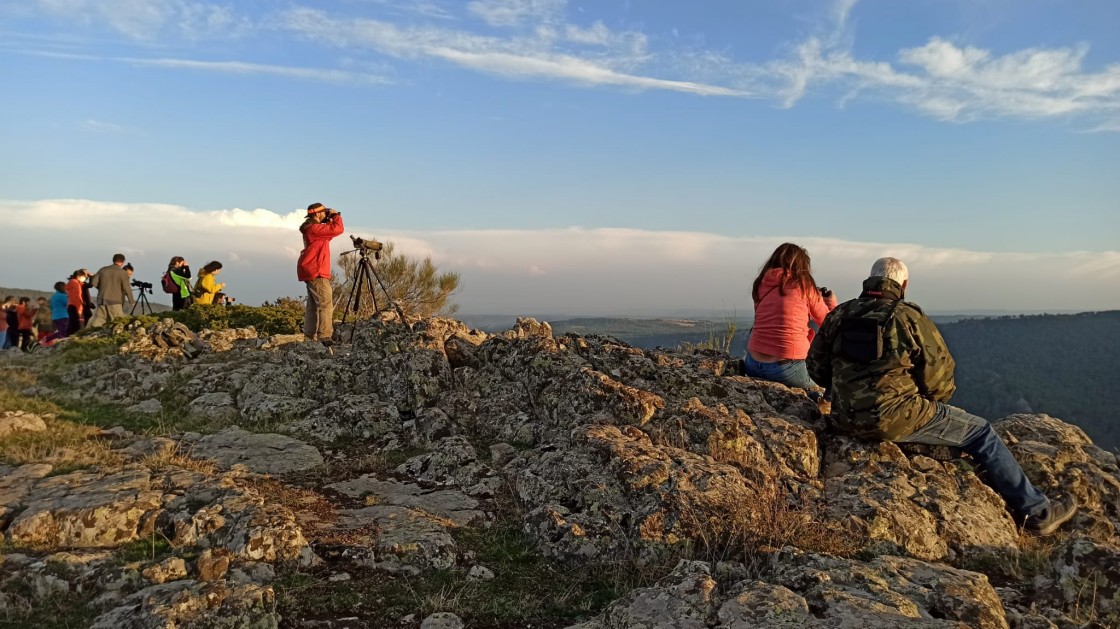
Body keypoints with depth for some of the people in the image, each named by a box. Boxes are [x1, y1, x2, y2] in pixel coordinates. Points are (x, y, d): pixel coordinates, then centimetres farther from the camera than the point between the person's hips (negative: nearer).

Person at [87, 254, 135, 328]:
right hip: (115, 302, -5)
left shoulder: (102, 270, 9)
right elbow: (126, 288, -7)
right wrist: (131, 301, 1)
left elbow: (94, 283, 6)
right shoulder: (123, 273, -5)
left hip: (102, 301, 5)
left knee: (96, 323, 7)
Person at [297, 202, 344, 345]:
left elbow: (330, 232, 26)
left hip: (311, 271, 11)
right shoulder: (314, 228, -15)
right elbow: (338, 229, -21)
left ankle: (310, 336, 13)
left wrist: (331, 220, 12)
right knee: (326, 303, -14)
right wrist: (336, 215, -5)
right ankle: (325, 337, -20)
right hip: (315, 272, -11)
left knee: (313, 305, 11)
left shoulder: (312, 228, 17)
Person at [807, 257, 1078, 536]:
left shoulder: (838, 316, 4)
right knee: (981, 433, 14)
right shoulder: (910, 318, -10)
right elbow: (939, 379, -6)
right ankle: (1036, 512, 25)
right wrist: (936, 398, 16)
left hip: (845, 419, 6)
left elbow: (816, 369, 9)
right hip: (896, 420, -6)